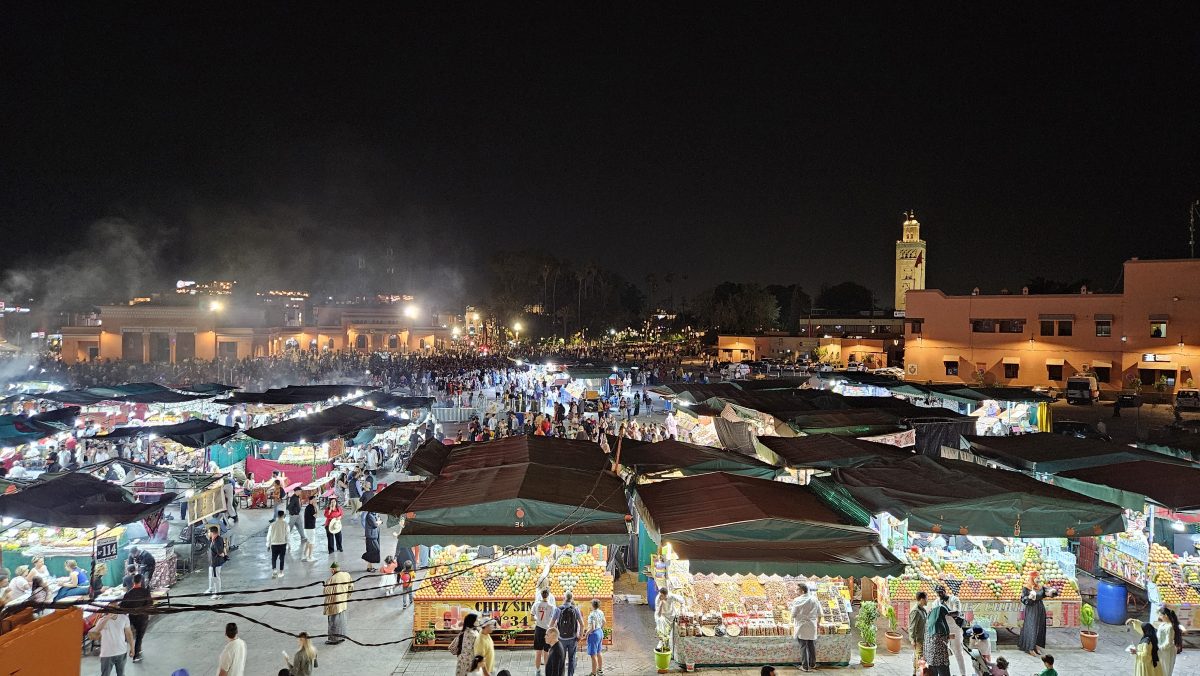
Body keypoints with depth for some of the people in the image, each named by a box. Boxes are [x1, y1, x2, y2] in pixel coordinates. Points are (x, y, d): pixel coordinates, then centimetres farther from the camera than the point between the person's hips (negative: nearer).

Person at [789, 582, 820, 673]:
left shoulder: (798, 600, -13)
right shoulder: (814, 599, -1)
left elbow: (793, 614, -9)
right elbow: (819, 614, 7)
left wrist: (792, 625, 8)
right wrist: (818, 622, 22)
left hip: (802, 627, -3)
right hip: (812, 627, 4)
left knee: (803, 646, 3)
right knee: (812, 646, 14)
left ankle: (805, 666, 6)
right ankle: (812, 664, 25)